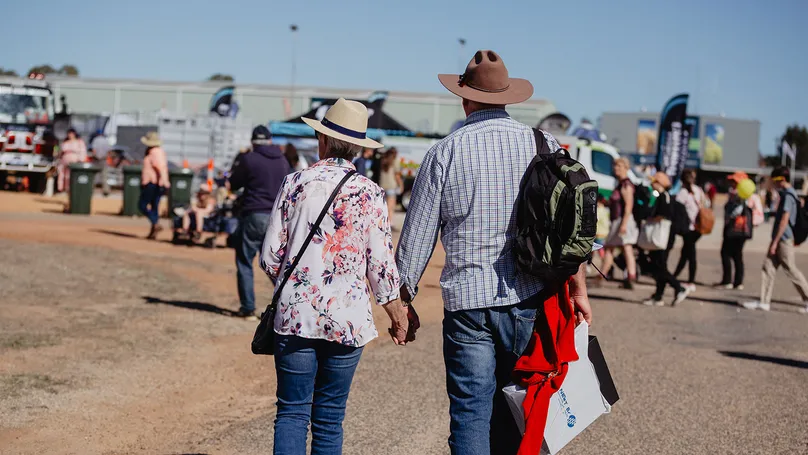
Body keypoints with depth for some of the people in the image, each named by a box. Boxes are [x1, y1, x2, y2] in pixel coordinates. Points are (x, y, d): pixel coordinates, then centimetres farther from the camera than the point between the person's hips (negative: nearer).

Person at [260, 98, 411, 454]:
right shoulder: (370, 193, -2)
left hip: (296, 315, 0)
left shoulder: (296, 183, 0)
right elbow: (381, 266, -3)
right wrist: (398, 317, 11)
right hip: (348, 318, 0)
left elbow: (270, 255, 1)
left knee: (292, 411, 5)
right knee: (330, 417, 9)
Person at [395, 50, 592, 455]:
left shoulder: (445, 152, -3)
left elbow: (417, 237, 0)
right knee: (513, 415, 16)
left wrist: (403, 301, 11)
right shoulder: (544, 145, 2)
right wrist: (578, 288, 10)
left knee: (470, 414, 2)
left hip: (468, 301, -2)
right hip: (529, 301, 3)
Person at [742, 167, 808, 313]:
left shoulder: (788, 195, -16)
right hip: (780, 240, 9)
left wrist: (775, 242, -20)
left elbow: (784, 220, -21)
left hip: (784, 240, -9)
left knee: (792, 271, -2)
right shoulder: (787, 194, 14)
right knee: (768, 267, 6)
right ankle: (764, 301, 6)